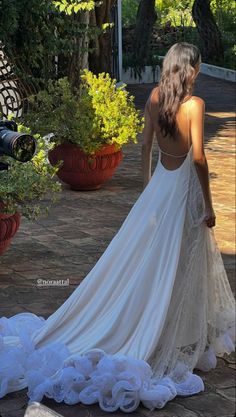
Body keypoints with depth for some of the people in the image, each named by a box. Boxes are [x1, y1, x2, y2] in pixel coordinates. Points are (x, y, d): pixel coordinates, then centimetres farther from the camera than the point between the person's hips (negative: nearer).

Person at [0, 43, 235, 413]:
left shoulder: (154, 97, 0)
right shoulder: (194, 104, -18)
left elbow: (146, 145, 8)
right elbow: (198, 158, -20)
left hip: (159, 185, 6)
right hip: (185, 190, -6)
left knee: (145, 260, 16)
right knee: (180, 269, 4)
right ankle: (178, 346, 14)